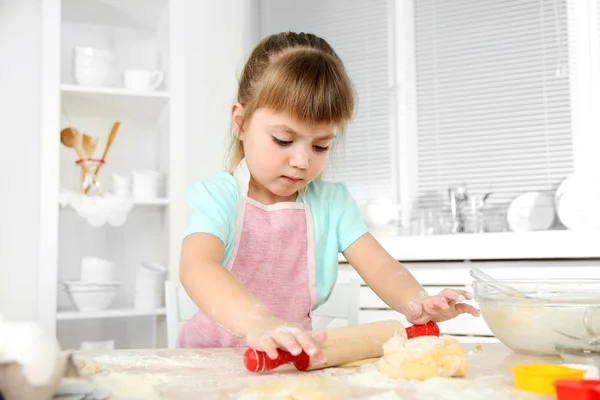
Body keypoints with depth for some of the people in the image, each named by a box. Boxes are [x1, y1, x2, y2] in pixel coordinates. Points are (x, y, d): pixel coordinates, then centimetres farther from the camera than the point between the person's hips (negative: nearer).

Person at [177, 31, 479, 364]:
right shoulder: (218, 196, -9)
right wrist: (258, 321, -47)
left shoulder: (331, 202, 5)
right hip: (213, 355, -3)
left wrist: (416, 302, -28)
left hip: (294, 358, 3)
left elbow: (378, 266, -4)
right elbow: (197, 267, -27)